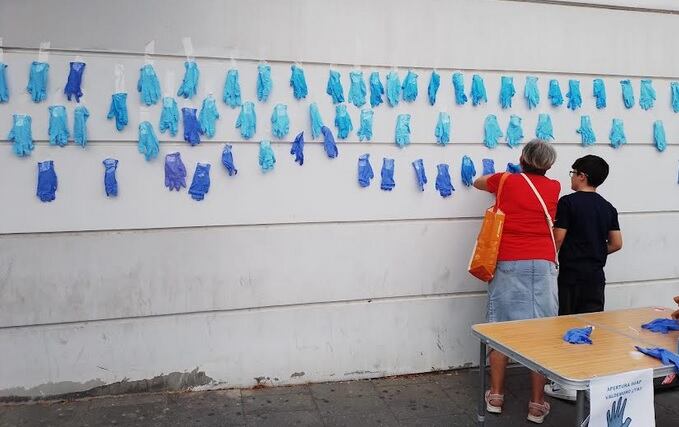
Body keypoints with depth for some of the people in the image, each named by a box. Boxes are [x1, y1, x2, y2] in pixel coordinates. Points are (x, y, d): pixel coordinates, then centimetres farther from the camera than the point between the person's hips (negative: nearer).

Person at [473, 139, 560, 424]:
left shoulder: (506, 181, 5)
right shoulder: (554, 187, 9)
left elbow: (478, 182, 25)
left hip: (507, 264, 0)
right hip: (542, 265, 1)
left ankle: (495, 396, 16)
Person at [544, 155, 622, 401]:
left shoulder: (568, 202, -10)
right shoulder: (608, 208, 7)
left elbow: (558, 238, -12)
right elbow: (616, 244, 7)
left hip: (571, 273, -5)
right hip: (596, 275, 5)